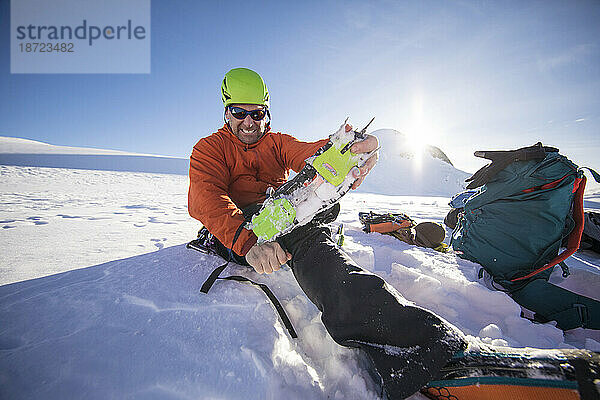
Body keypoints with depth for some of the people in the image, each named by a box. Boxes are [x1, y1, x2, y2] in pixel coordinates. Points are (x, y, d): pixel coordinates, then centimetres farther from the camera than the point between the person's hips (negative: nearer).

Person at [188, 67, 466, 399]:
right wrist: (247, 239, -33)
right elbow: (204, 200, -11)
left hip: (288, 219, 4)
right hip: (237, 231, -3)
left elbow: (306, 153, -5)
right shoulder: (209, 148, 11)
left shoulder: (277, 142, 21)